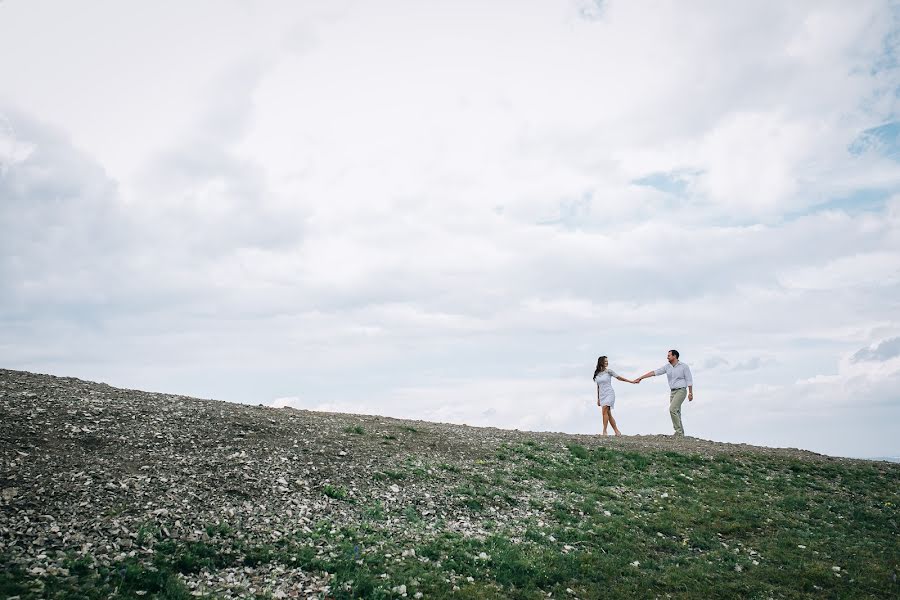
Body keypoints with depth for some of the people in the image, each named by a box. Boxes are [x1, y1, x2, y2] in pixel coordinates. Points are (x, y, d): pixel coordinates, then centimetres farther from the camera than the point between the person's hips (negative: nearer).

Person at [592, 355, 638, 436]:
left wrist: (631, 381, 7)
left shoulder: (608, 371, -1)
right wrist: (598, 399, 16)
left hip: (609, 394, -5)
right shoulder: (597, 374, 10)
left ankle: (604, 431, -20)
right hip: (602, 395, 5)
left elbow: (619, 377, 6)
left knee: (605, 411, -20)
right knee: (609, 415, 5)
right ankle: (617, 432, 14)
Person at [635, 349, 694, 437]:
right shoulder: (667, 367, 6)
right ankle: (680, 434, 11)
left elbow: (689, 380, -6)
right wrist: (640, 378, -3)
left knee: (672, 409, -21)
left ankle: (679, 431, -16)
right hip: (672, 392, 7)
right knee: (676, 413, 5)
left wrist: (690, 393, -12)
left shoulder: (684, 366, -7)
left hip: (681, 391, -7)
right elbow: (654, 372, 1)